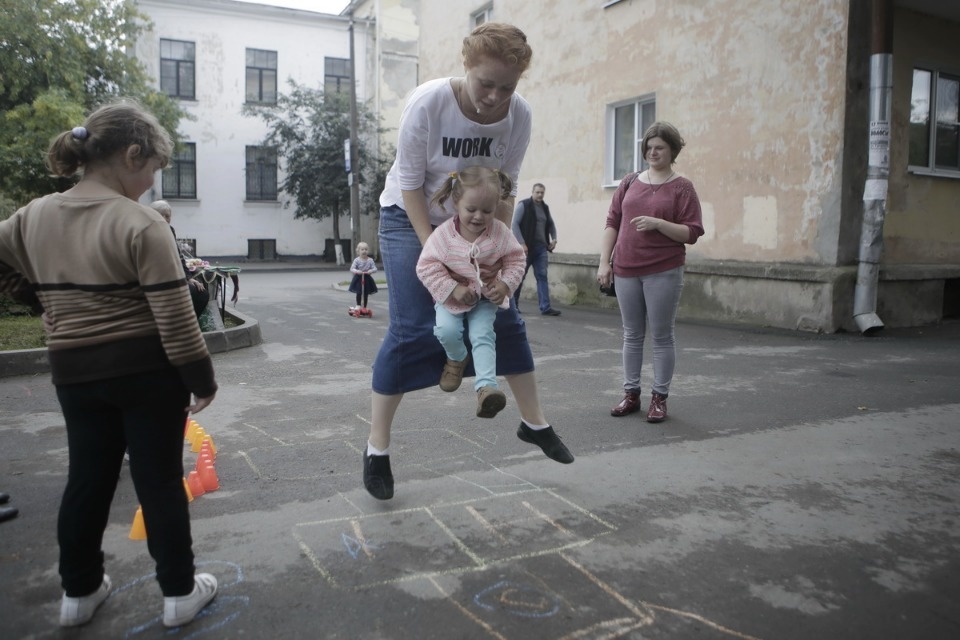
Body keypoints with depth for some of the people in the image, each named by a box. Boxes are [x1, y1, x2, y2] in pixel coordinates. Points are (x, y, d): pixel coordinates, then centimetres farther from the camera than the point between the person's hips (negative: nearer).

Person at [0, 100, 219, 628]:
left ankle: (79, 591, 34)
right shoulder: (142, 224, -16)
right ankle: (179, 591, 21)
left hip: (74, 373, 5)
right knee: (160, 481, 7)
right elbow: (175, 318, -18)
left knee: (86, 479, 19)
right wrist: (203, 379, -8)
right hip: (147, 372, -5)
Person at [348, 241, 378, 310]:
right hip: (358, 278, -2)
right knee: (359, 293, -3)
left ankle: (364, 307, 18)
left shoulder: (370, 260, -4)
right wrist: (357, 271, -29)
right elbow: (352, 269, -9)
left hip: (367, 278, 2)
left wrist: (371, 271, -25)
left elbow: (375, 268, -4)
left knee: (366, 294, 8)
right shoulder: (356, 260, -8)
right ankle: (358, 305, 11)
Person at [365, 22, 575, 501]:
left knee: (505, 315, 2)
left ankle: (534, 422, 21)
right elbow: (409, 184, -21)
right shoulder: (427, 103, -27)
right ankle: (376, 447, 2)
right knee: (410, 330, -12)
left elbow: (503, 191, -8)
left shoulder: (518, 115, -17)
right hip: (410, 216, -4)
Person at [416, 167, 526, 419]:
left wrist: (506, 284, -14)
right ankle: (457, 358, 13)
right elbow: (427, 266, -14)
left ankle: (486, 386, -23)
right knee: (447, 330, -22)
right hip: (452, 297, 0)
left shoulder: (500, 233, -11)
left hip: (486, 297, 0)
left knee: (483, 335, -18)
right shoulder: (443, 235, -17)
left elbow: (516, 259, 1)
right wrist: (452, 289, -21)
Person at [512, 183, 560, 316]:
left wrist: (554, 238, 10)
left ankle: (545, 307, -2)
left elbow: (551, 224, 27)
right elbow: (515, 224, -11)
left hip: (541, 247, 5)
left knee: (542, 276, 0)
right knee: (520, 276, 4)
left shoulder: (545, 207, 14)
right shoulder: (523, 205, -5)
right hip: (526, 247, -5)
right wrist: (522, 243, -18)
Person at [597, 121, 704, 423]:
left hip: (664, 272, -3)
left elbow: (692, 233, -5)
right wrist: (604, 262, 2)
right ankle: (631, 393, 21)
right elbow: (612, 224, 10)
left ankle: (659, 398, 13)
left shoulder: (682, 188, 0)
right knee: (632, 335, 11)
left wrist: (658, 223, -19)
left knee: (661, 337, 3)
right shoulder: (629, 183, 10)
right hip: (626, 270, 4)